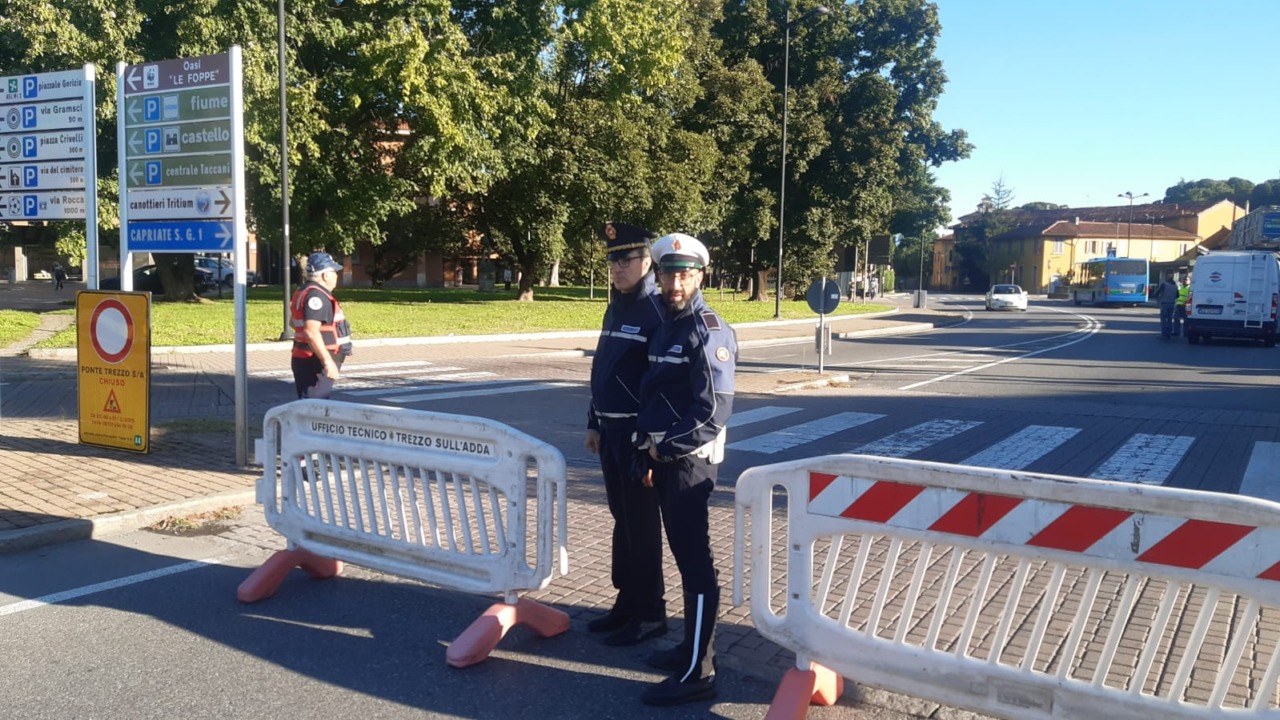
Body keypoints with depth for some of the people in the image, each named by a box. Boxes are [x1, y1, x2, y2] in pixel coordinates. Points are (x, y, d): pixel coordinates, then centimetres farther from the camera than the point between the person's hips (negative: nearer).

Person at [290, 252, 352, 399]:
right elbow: (311, 331, -30)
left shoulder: (305, 292, 15)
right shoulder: (316, 296, -19)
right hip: (315, 363, -11)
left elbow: (293, 322, 28)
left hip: (306, 359, 11)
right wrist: (328, 361, -31)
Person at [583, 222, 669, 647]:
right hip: (611, 429, 8)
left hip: (639, 433, -8)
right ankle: (627, 601, 26)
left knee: (642, 523, -1)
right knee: (622, 518, 15)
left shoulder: (657, 310, -14)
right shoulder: (615, 308, 13)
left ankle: (649, 613, 10)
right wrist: (594, 424, 19)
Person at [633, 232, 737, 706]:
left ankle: (697, 673, 2)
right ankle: (692, 647, 29)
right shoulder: (665, 326, 14)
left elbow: (714, 412, -20)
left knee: (695, 562, -4)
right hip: (664, 459, 9)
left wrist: (666, 447, -13)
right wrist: (648, 452, 13)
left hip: (689, 461, -9)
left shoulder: (709, 332, -14)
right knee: (682, 554, 17)